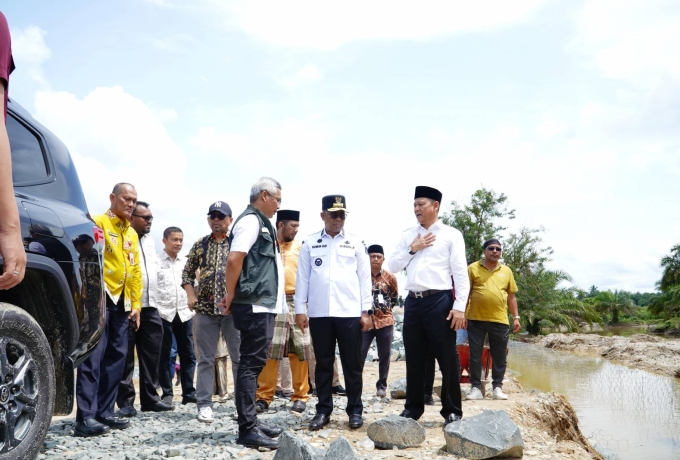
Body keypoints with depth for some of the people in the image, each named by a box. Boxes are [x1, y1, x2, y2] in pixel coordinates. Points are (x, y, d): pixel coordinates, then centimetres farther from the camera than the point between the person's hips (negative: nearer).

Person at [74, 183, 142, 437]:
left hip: (122, 302, 8)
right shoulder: (97, 223, -3)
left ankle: (104, 411, 15)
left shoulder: (132, 234, 19)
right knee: (93, 356, -9)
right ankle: (85, 417, -7)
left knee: (116, 357, 8)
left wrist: (136, 303, 14)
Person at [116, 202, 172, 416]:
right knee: (126, 356, 0)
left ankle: (150, 397, 18)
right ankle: (125, 401, 7)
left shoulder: (149, 241, 18)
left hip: (150, 306, 7)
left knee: (151, 355, 10)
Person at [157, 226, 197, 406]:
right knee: (164, 355, 4)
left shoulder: (186, 262, 11)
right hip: (163, 313, -4)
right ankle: (167, 393, 12)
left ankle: (189, 392, 13)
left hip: (184, 313, 4)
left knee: (188, 354, 5)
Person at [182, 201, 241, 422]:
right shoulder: (199, 245, 9)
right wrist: (190, 295, 1)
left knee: (240, 357, 4)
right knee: (205, 359, 6)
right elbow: (187, 272, 14)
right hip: (205, 308, 2)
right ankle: (204, 403, 13)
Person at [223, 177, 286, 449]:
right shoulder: (251, 220, -10)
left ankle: (251, 422, 21)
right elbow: (234, 260, -20)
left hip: (263, 305, 10)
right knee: (251, 365, -7)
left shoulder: (261, 223, 20)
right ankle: (247, 430, -3)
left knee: (254, 364, 13)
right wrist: (231, 296, -11)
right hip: (255, 306, -10)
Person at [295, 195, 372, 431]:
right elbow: (302, 278, 6)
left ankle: (355, 410, 15)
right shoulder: (309, 243, 7)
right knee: (323, 364, 8)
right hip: (319, 313, 1)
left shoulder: (356, 243, 6)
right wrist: (300, 309, 1)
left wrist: (365, 311, 1)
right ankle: (323, 410, 18)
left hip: (349, 313, 0)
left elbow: (364, 278, 5)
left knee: (352, 364, 4)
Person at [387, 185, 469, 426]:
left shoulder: (451, 234, 1)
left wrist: (459, 307, -13)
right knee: (414, 358, 11)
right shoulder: (408, 235, 15)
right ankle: (413, 407, 23)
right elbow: (392, 266, 12)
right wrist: (411, 250, -2)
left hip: (440, 300, -4)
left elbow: (461, 273, -5)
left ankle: (452, 410, 14)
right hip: (413, 301, 5)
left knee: (447, 358, 1)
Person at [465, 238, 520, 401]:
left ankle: (497, 388, 18)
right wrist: (463, 314, -2)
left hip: (500, 320, 2)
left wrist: (516, 317, 10)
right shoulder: (473, 268, 3)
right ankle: (476, 388, 11)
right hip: (476, 320, -2)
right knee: (475, 355, 3)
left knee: (499, 357, 7)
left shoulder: (506, 271, 12)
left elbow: (511, 296, 15)